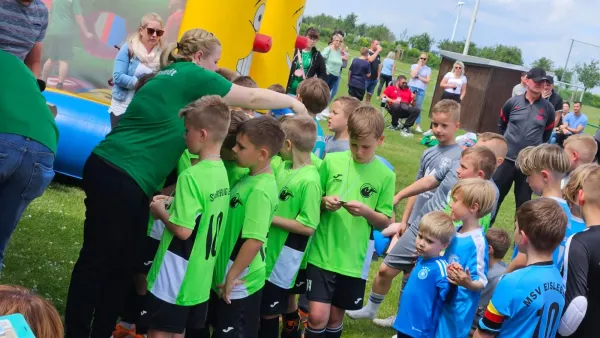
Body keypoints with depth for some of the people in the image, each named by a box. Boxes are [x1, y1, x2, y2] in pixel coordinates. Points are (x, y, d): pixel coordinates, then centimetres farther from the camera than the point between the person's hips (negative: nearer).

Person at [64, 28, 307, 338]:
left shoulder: (169, 76, 19)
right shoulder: (194, 76, -6)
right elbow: (253, 98, 1)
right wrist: (293, 102, 15)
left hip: (107, 168, 9)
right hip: (122, 178, -9)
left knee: (120, 263, 15)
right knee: (97, 261, 1)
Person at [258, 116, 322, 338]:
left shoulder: (309, 180, -22)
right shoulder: (283, 166, 2)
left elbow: (308, 227, -22)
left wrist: (270, 217, -19)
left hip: (285, 255, -7)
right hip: (269, 248, 7)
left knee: (268, 311, 5)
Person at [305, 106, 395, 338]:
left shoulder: (385, 175, -3)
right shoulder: (331, 161, -2)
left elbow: (386, 222, 1)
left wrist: (366, 211, -18)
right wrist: (324, 202, -14)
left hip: (353, 259, 0)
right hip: (322, 253, 0)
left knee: (335, 318, 12)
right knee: (318, 317, -6)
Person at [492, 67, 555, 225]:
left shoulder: (548, 108, -3)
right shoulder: (513, 102, -3)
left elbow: (547, 134, 10)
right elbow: (501, 125, 12)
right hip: (507, 158, 0)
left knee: (524, 202, 9)